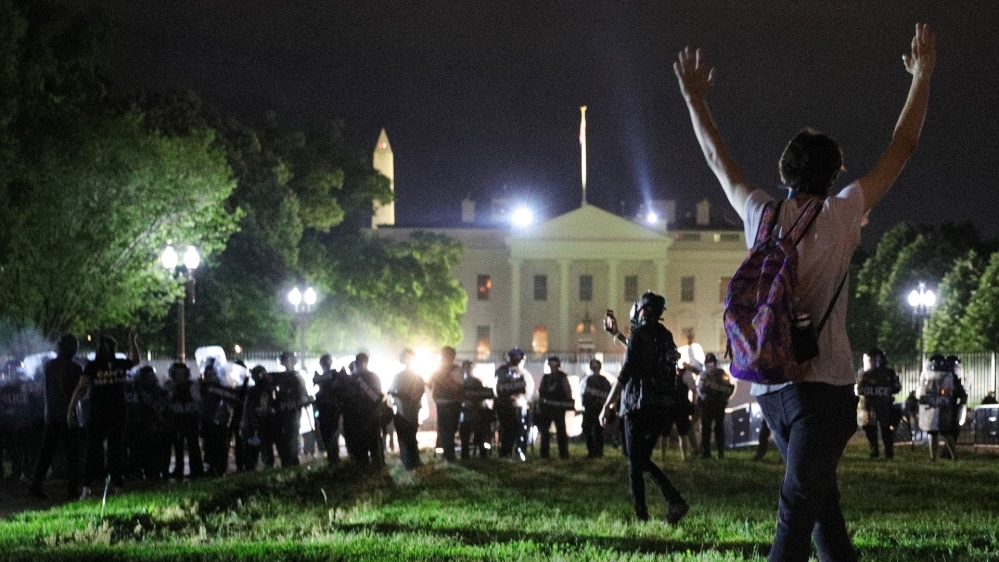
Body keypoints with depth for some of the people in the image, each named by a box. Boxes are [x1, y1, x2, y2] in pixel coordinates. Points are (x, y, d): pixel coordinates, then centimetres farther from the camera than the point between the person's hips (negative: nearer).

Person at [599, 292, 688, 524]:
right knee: (644, 459, 14)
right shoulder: (666, 337, 12)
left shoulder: (639, 334, -9)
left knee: (635, 462, 1)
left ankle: (641, 514, -3)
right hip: (662, 407, 7)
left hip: (639, 406, -7)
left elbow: (626, 372, -15)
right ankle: (674, 500, -5)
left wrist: (607, 405, -13)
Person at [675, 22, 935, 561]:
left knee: (820, 500, 17)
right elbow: (901, 148, 6)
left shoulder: (762, 215, 6)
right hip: (823, 382, -5)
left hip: (769, 386, 5)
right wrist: (921, 77, 17)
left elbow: (717, 158, 22)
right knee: (798, 509, -14)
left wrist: (695, 99, 36)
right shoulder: (841, 215, -2)